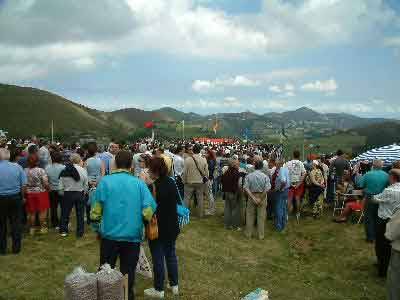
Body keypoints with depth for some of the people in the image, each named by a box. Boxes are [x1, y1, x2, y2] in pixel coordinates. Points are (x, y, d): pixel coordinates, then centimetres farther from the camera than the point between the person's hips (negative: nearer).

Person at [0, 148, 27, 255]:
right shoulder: (17, 167, -9)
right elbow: (24, 185, -8)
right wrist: (21, 196, 6)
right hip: (15, 198, 1)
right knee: (16, 224, 11)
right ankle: (16, 248, 19)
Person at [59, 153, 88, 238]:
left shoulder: (64, 171, -7)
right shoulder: (83, 170, -13)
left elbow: (61, 186, -4)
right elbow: (86, 185, -7)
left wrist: (63, 194, 12)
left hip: (67, 194, 1)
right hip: (80, 194, -1)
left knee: (65, 213, 18)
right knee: (80, 214, 12)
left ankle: (63, 230, 27)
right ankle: (80, 232, 20)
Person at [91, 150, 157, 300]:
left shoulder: (105, 181, -6)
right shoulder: (139, 183, -6)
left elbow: (95, 211, -7)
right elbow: (149, 212, -11)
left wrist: (98, 229, 10)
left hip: (109, 235, 0)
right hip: (132, 236, 0)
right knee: (128, 273, 15)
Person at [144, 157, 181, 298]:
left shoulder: (153, 186, -21)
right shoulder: (171, 182, -1)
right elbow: (178, 202, 8)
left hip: (158, 228, -6)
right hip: (172, 227, 6)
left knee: (158, 257, 7)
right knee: (171, 254, 18)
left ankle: (159, 289, 20)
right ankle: (174, 285, 30)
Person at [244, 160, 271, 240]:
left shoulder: (248, 176, -6)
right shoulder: (265, 176, -10)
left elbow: (246, 188, -14)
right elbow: (267, 188, -19)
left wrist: (253, 197, -14)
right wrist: (260, 198, -13)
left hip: (251, 196, 1)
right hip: (262, 196, -1)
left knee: (250, 216, 13)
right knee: (261, 217, 10)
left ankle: (248, 234, 23)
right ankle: (261, 235, 19)